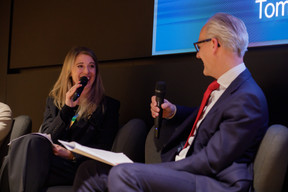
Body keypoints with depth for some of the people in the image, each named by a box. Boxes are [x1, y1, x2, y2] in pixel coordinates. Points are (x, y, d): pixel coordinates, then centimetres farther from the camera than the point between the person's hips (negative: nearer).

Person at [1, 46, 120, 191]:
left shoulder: (108, 106, 12)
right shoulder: (54, 100, 22)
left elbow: (104, 149, 5)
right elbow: (46, 137, 8)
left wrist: (72, 154, -12)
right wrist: (67, 108, -5)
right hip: (50, 158, 3)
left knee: (32, 143, -30)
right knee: (33, 140, -33)